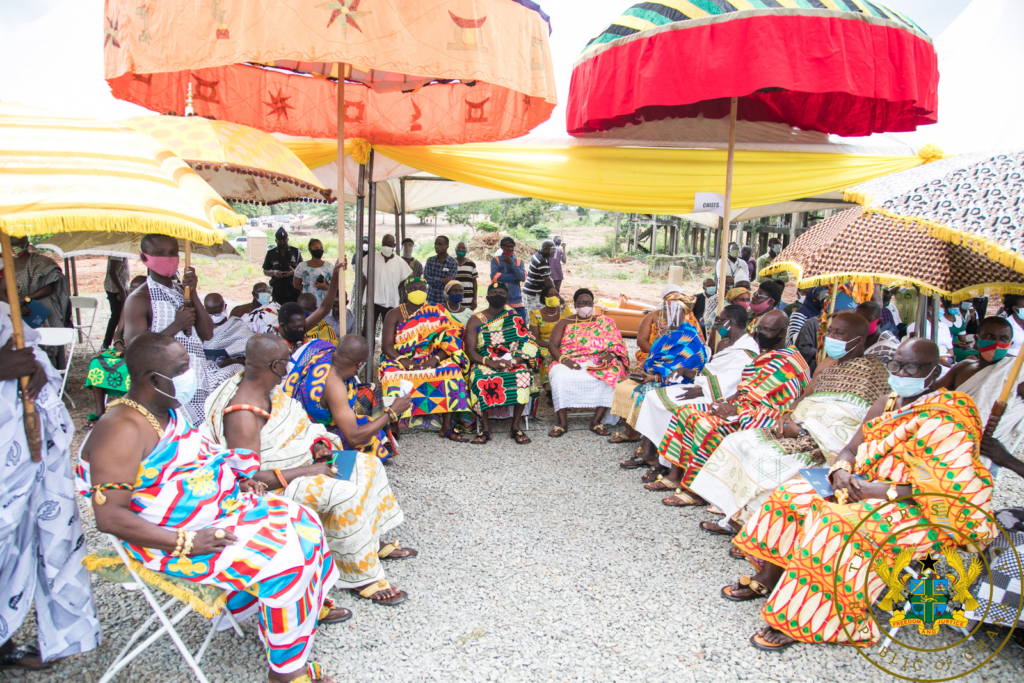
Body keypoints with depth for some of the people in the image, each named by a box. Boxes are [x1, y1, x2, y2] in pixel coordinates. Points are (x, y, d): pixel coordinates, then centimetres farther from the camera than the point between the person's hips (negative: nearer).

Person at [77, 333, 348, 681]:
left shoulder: (169, 408, 5)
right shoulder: (122, 430, -25)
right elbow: (109, 517, -29)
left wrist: (237, 478, 5)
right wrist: (187, 543, -28)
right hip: (170, 539, -10)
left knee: (303, 522, 9)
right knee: (283, 560, -22)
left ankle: (314, 606, 31)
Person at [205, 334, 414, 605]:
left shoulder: (266, 386, -1)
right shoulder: (242, 415, -29)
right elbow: (247, 478, -29)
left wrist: (316, 443, -3)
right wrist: (308, 471, -25)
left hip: (299, 463, 10)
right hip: (271, 486, -10)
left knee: (369, 465, 4)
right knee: (345, 494, -28)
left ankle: (374, 542, 16)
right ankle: (360, 577, -13)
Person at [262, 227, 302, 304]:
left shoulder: (295, 251, 7)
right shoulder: (271, 253, 8)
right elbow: (265, 271, 13)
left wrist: (294, 272, -11)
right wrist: (274, 272, -10)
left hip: (294, 291, 0)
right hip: (277, 291, 0)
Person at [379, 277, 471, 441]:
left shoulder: (437, 313, 10)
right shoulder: (394, 315, 7)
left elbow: (448, 341, 0)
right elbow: (386, 346, -3)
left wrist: (436, 358, -18)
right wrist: (405, 361, -21)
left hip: (430, 361, 1)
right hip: (400, 361, -1)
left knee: (451, 369, -29)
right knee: (392, 374, -35)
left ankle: (446, 426, -27)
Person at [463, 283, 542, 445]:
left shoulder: (514, 318, 10)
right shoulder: (475, 320, 7)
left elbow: (528, 344, 1)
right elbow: (470, 350, -2)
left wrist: (515, 361, -19)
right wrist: (490, 363, -20)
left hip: (512, 361, 1)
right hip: (484, 363, -1)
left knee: (523, 374, -32)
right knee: (479, 378, -35)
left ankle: (515, 426, -23)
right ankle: (486, 428, -27)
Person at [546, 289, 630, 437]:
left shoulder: (604, 322, 17)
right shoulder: (565, 322, 16)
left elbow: (617, 344, 8)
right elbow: (552, 344, 5)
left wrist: (610, 355, -15)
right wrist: (564, 359, -14)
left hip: (598, 363, 1)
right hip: (569, 363, 0)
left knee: (611, 376, -31)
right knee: (560, 376, -34)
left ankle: (596, 421, -24)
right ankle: (562, 422, -28)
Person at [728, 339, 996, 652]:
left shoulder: (946, 418, -14)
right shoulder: (887, 404, 11)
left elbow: (961, 483, -23)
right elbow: (851, 449, 14)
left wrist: (887, 491, -24)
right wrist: (841, 470, -10)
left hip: (915, 511, -9)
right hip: (867, 490, 9)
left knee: (832, 528, -31)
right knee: (792, 495, -4)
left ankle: (798, 619, -19)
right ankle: (765, 579, 3)